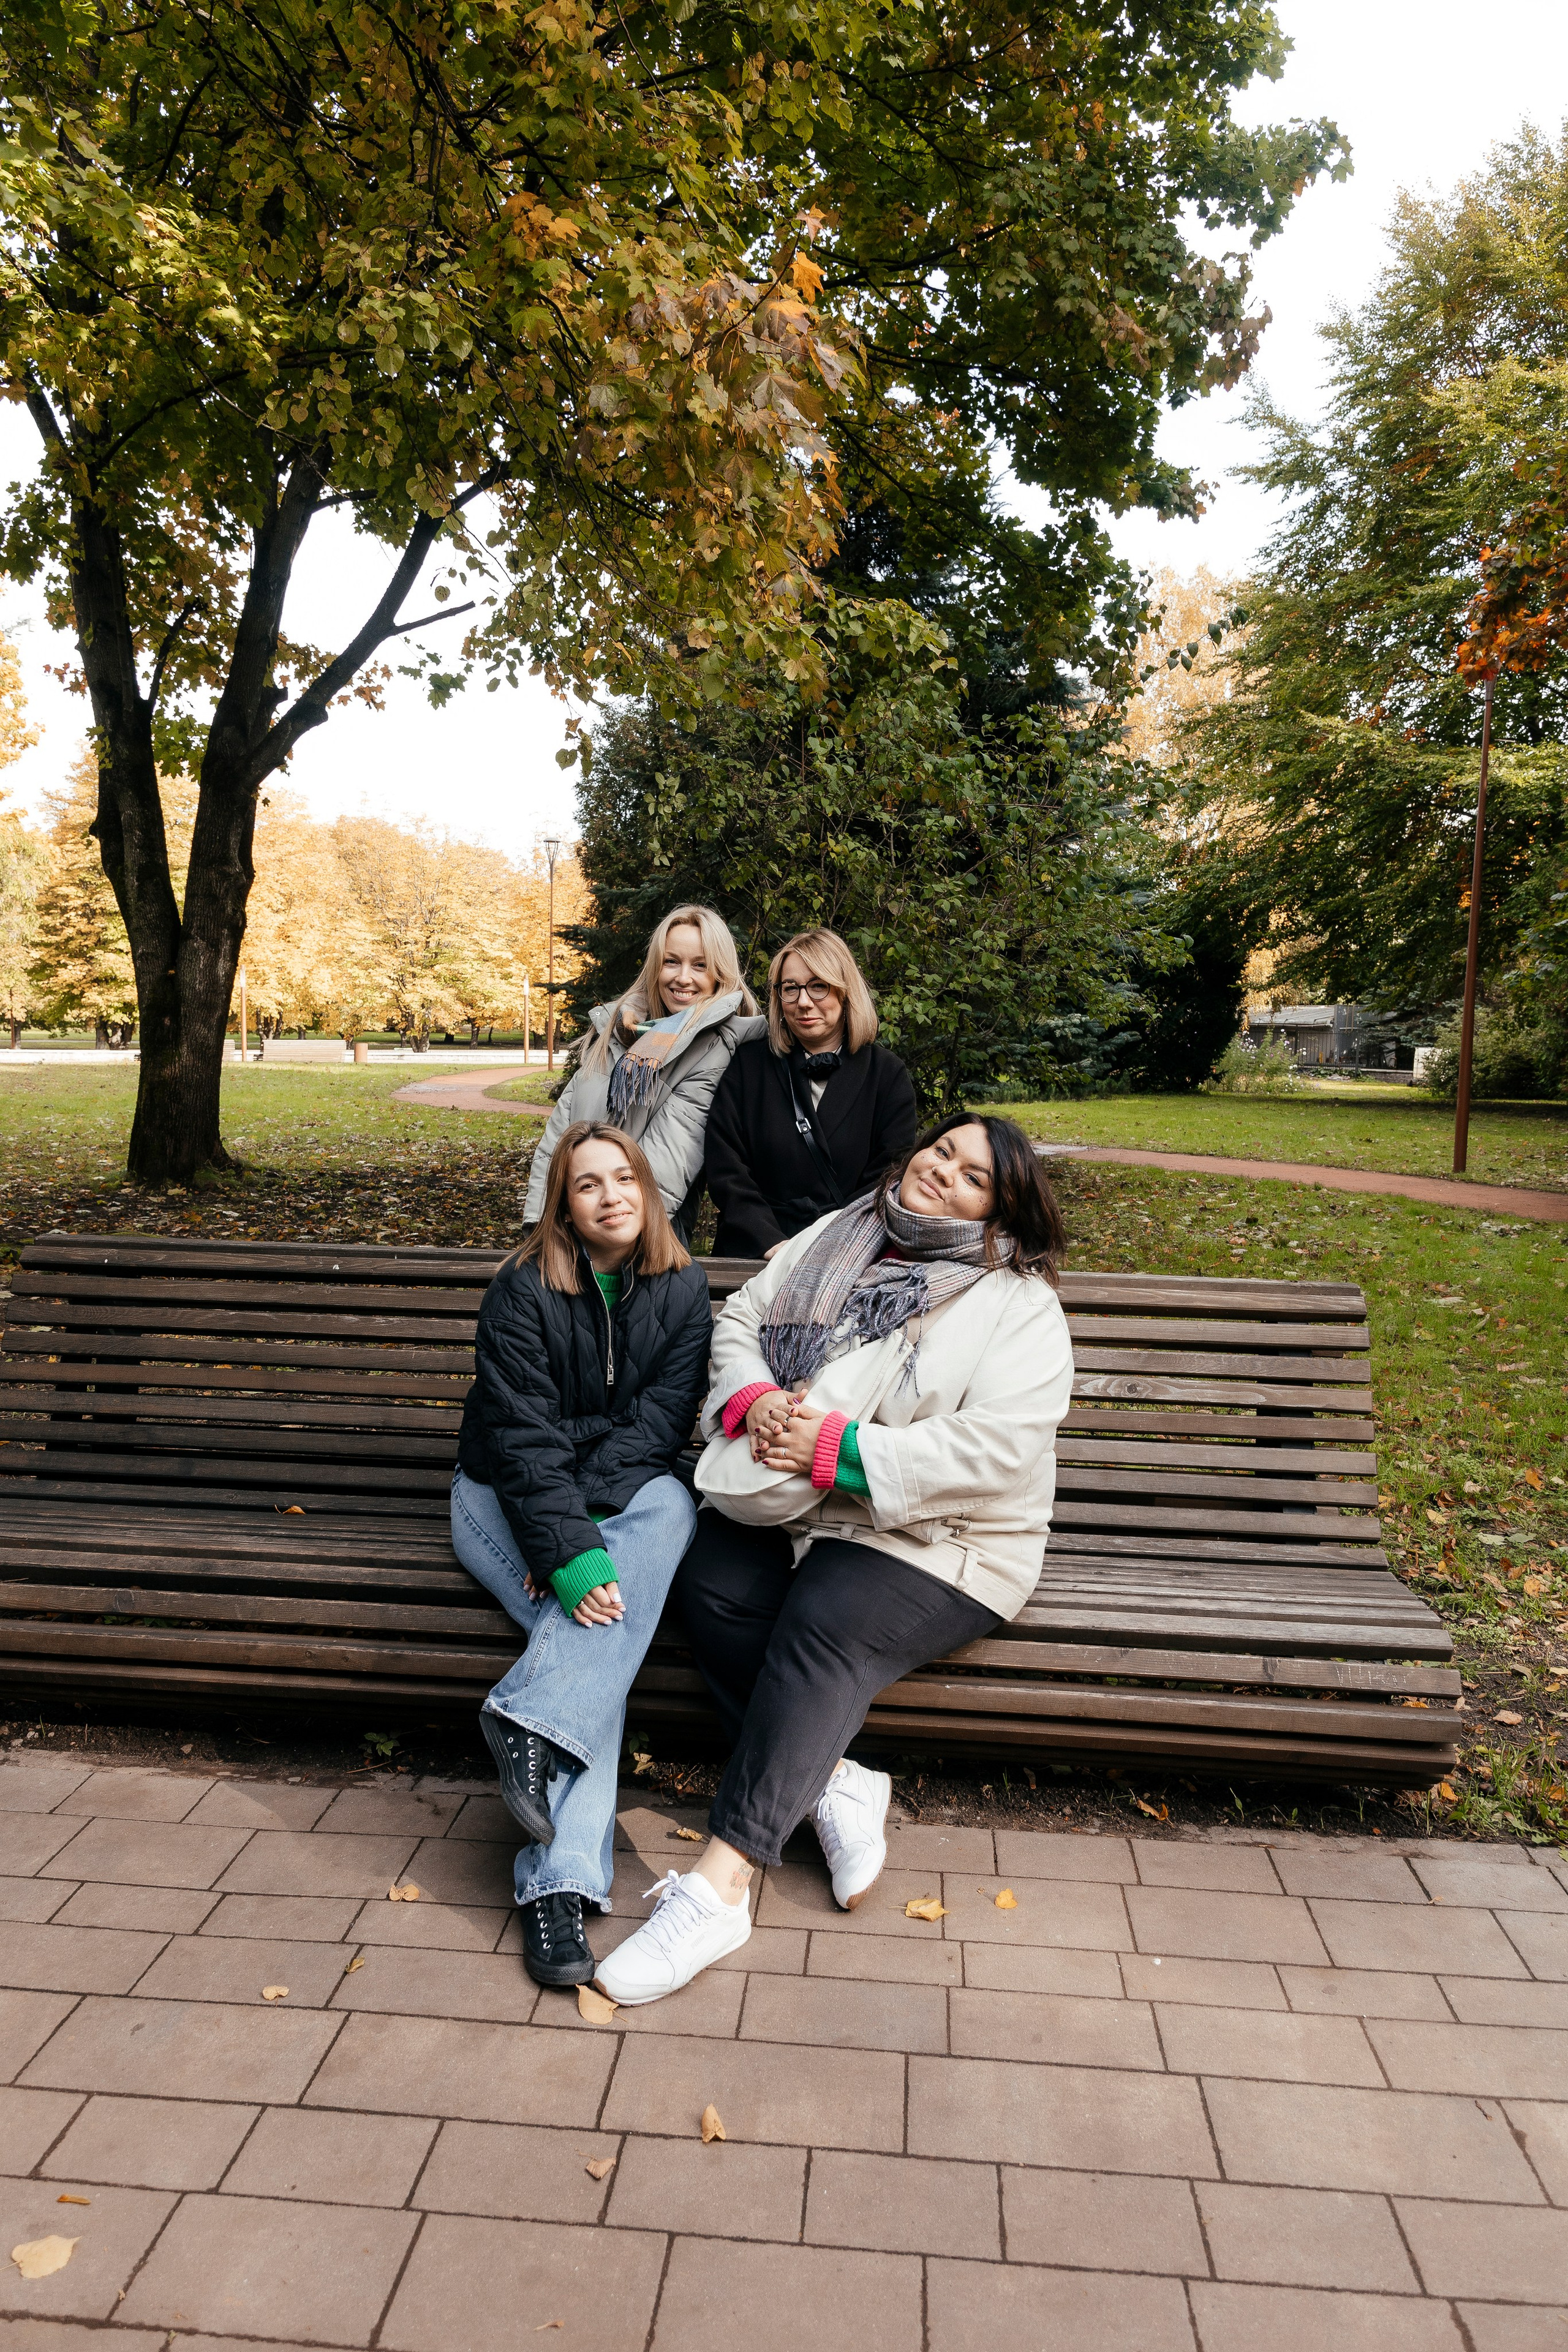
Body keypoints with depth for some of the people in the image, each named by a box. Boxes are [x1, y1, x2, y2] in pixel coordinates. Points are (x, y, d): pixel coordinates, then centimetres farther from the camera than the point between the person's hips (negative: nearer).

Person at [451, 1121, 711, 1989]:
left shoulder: (683, 1291, -2)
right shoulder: (522, 1292, -11)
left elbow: (660, 1419, -9)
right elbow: (523, 1437, -18)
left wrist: (581, 1524, -22)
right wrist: (566, 1549, -31)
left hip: (623, 1498, 3)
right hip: (503, 1496, -2)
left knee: (672, 1505, -33)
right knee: (604, 1627, -28)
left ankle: (529, 1720, -38)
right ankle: (560, 1880, -31)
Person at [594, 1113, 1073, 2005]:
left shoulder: (1020, 1305, -7)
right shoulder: (832, 1240, 11)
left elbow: (996, 1451, -19)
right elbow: (741, 1319, 13)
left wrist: (839, 1449, -22)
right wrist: (753, 1399, -10)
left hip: (931, 1540, -5)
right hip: (784, 1509, 6)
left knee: (825, 1629, -31)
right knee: (711, 1586, -22)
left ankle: (721, 1885, -27)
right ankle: (835, 1782, -14)